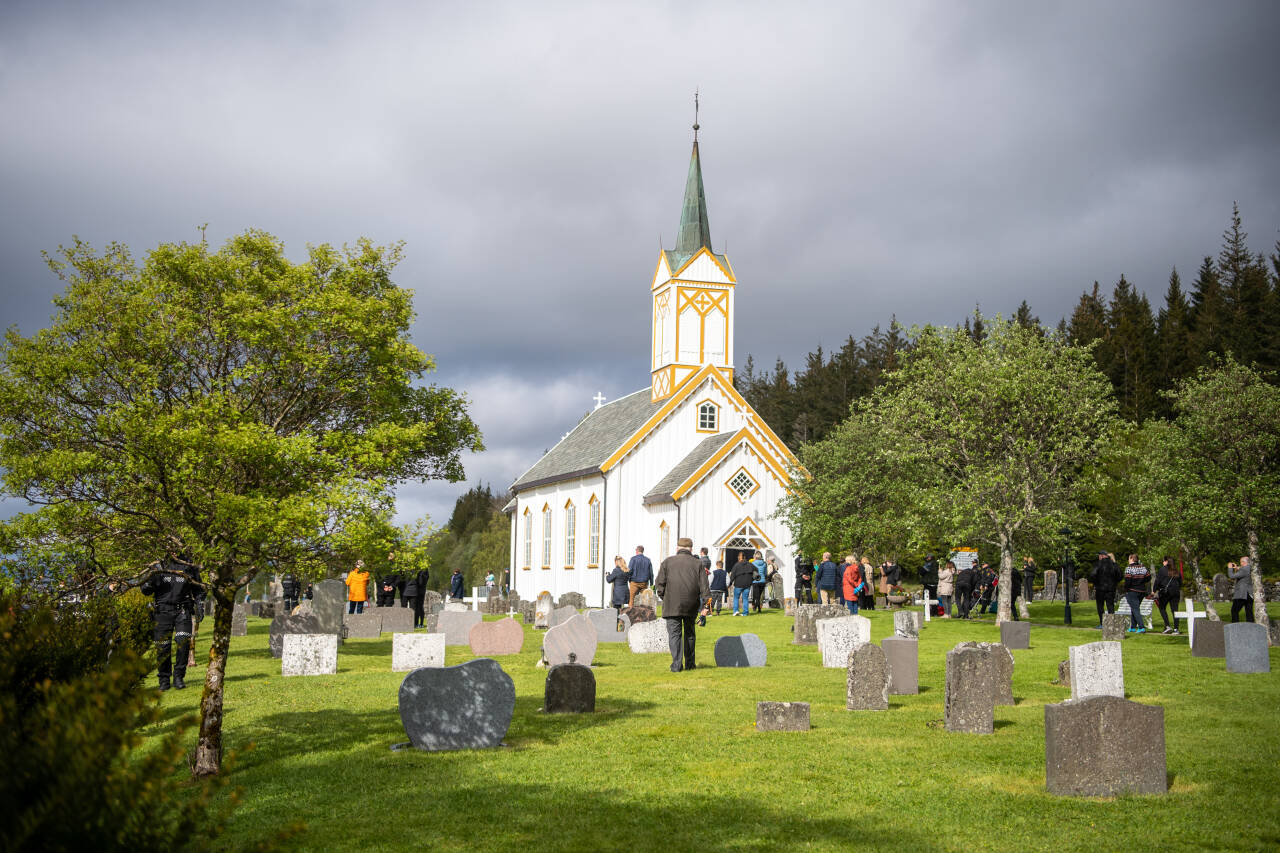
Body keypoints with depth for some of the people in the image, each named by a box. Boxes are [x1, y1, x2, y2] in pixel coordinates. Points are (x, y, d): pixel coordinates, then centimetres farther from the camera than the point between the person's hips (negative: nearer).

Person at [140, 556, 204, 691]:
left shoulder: (189, 568, 7)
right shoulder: (158, 567, 3)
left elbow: (198, 590, 18)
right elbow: (145, 590, 3)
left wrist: (200, 607, 8)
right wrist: (151, 579, -16)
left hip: (183, 610, 0)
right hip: (163, 611, 0)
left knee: (183, 641, -15)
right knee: (163, 646, -1)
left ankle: (178, 677, -5)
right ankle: (164, 680, 12)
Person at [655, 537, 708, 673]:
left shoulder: (667, 562, 4)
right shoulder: (697, 563, 8)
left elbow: (659, 584, 0)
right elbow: (704, 586, 2)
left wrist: (663, 597, 12)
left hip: (672, 605, -2)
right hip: (691, 606, 2)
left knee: (674, 634, -2)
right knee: (689, 633, 16)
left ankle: (676, 664, -11)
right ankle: (690, 663, 21)